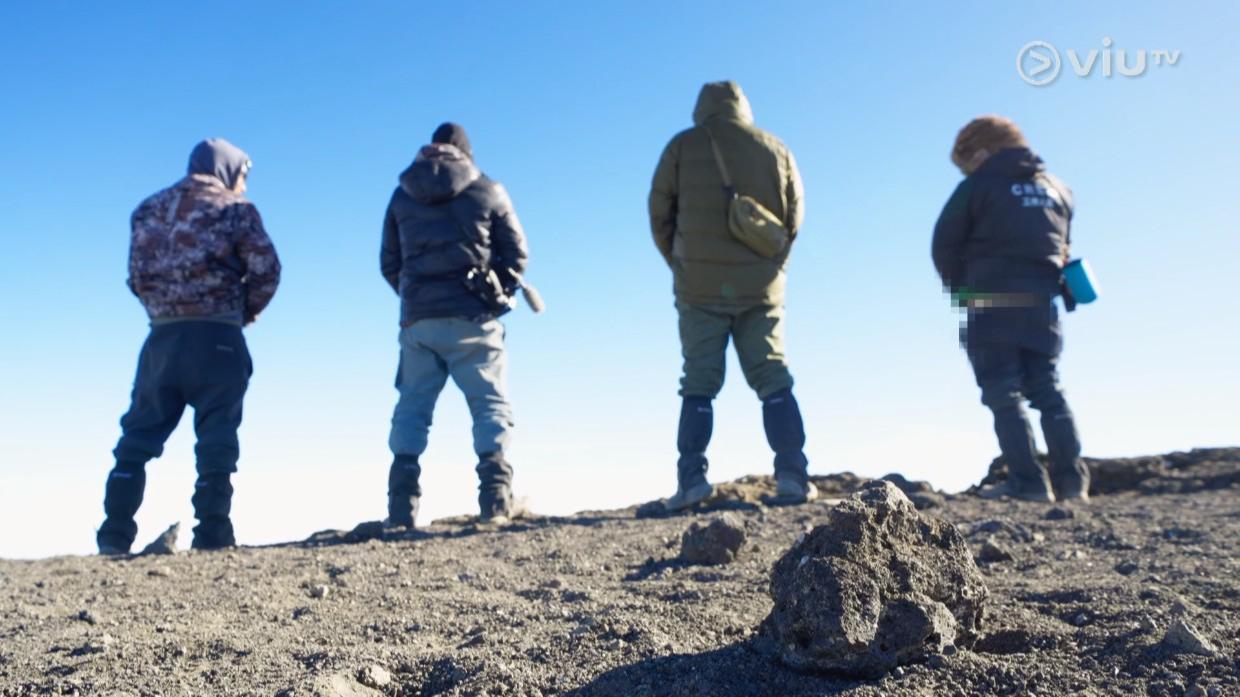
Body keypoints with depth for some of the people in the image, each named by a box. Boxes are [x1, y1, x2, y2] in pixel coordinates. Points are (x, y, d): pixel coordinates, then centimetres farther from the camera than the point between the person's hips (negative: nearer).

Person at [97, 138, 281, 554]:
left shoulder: (150, 209, 18)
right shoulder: (234, 208, 3)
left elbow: (137, 276, 13)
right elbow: (266, 269, -5)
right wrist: (247, 311, 9)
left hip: (161, 335, 4)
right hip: (216, 337, -4)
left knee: (139, 433, 11)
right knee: (216, 435, -1)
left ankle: (115, 534, 9)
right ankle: (212, 532, -5)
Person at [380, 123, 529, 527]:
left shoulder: (402, 196, 13)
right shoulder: (488, 192, 4)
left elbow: (389, 263, 13)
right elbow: (517, 254, 4)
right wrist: (498, 293, 16)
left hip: (418, 321, 3)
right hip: (472, 319, -2)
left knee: (412, 407, 8)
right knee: (490, 403, 3)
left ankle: (402, 508, 1)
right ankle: (495, 500, -9)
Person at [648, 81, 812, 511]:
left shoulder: (683, 146, 4)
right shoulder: (775, 149, 10)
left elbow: (660, 215, 2)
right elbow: (794, 217, 10)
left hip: (700, 286, -1)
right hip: (762, 287, 2)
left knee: (699, 383, 2)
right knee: (774, 380, 5)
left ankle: (692, 478, -5)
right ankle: (792, 475, -3)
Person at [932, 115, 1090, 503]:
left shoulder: (978, 186, -2)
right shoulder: (1057, 188, 18)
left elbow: (944, 245, -2)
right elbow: (1063, 249, 18)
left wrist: (959, 287, 11)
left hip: (991, 303, -6)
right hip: (1043, 305, 6)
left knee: (1004, 395, -3)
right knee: (1048, 393, 12)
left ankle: (1028, 481, -7)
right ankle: (1071, 479, 8)